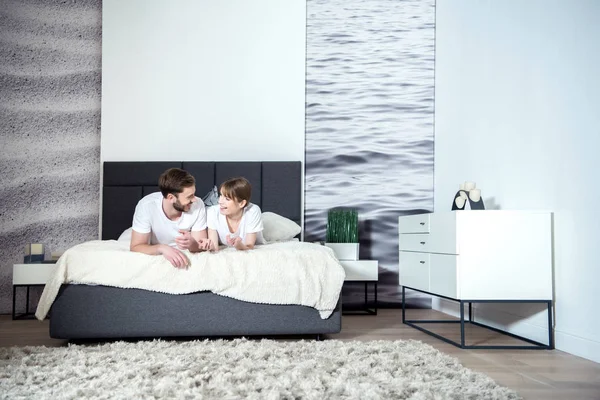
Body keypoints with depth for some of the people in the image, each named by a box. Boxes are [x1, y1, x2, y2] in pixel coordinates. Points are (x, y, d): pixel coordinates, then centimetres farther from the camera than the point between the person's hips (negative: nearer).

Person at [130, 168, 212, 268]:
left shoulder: (198, 205, -19)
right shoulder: (146, 206, -23)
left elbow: (200, 246, -15)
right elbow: (135, 247, -20)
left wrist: (192, 244, -37)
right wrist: (162, 248, -38)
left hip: (185, 257, 0)